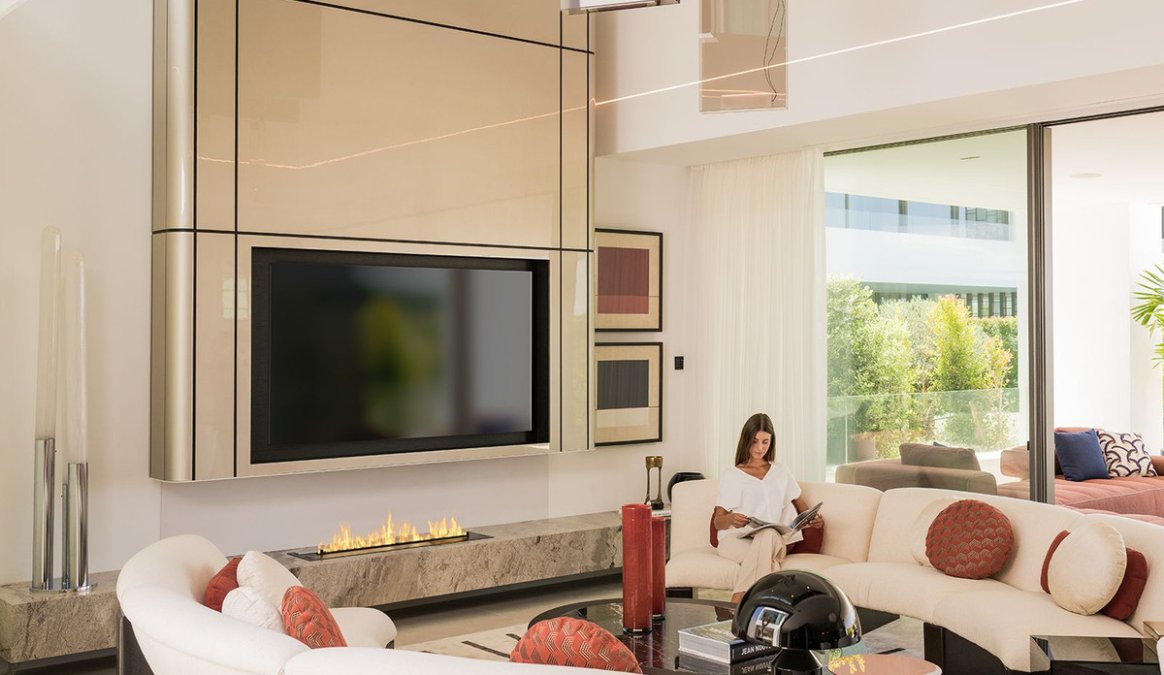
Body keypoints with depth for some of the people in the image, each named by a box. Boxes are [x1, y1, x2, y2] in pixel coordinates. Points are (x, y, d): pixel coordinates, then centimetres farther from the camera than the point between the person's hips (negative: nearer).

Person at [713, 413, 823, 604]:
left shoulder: (781, 473, 23)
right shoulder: (731, 477, 13)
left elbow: (799, 504, 24)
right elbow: (718, 522, 7)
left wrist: (813, 519, -1)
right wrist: (731, 519, -18)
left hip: (774, 540, 2)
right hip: (735, 539, -1)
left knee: (768, 535, -39)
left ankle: (735, 607, -43)